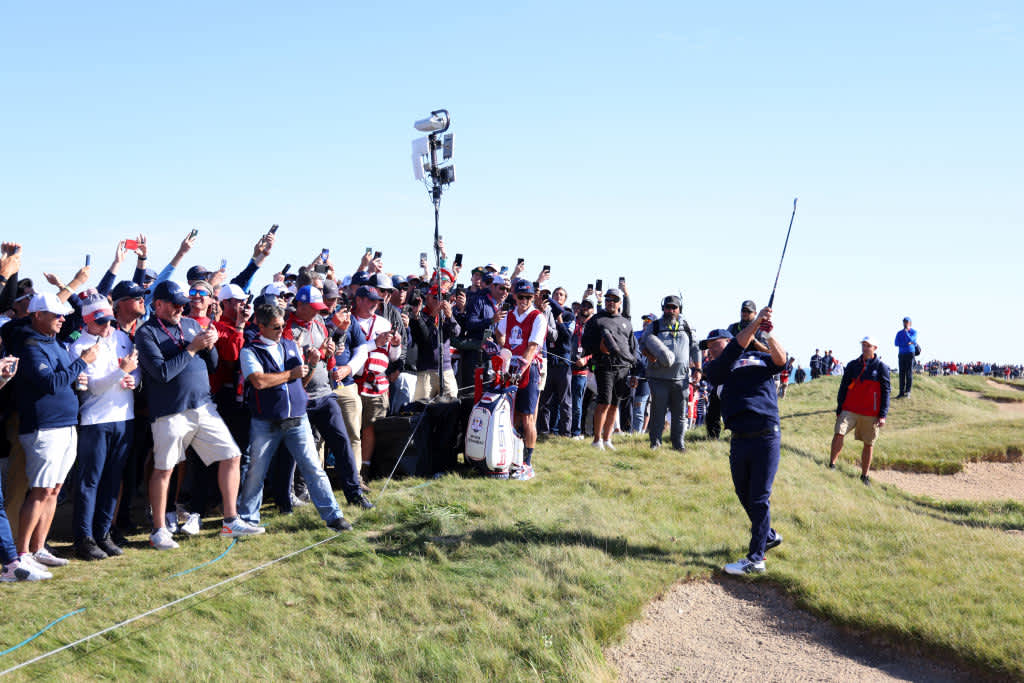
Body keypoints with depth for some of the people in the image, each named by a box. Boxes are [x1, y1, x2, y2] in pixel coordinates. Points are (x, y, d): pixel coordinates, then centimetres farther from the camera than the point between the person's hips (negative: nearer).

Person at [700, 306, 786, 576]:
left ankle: (755, 559, -1)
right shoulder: (714, 369, 11)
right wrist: (755, 323, -13)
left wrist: (768, 335, -21)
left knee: (759, 498, -4)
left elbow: (780, 360, -8)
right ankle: (770, 536, 39)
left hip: (766, 437, -4)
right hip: (739, 440, 4)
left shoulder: (759, 358, 10)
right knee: (744, 496, 15)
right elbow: (734, 351, -6)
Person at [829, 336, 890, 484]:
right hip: (849, 410, 1)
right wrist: (839, 410, 7)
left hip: (871, 413, -1)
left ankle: (864, 475, 19)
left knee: (869, 444, 6)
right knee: (839, 434, -18)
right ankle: (831, 464, -6)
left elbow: (885, 392, 1)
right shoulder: (852, 365, 9)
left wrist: (883, 415, -5)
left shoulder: (881, 367, 2)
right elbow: (843, 388, 13)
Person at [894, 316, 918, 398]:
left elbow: (910, 339, -15)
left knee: (909, 373, -7)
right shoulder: (899, 333, 13)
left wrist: (906, 331, -8)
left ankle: (907, 391, -4)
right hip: (901, 354, 3)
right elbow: (896, 343, -1)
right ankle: (901, 392, 2)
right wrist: (907, 343, -10)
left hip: (910, 354, -3)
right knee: (902, 373, 1)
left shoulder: (914, 332, 4)